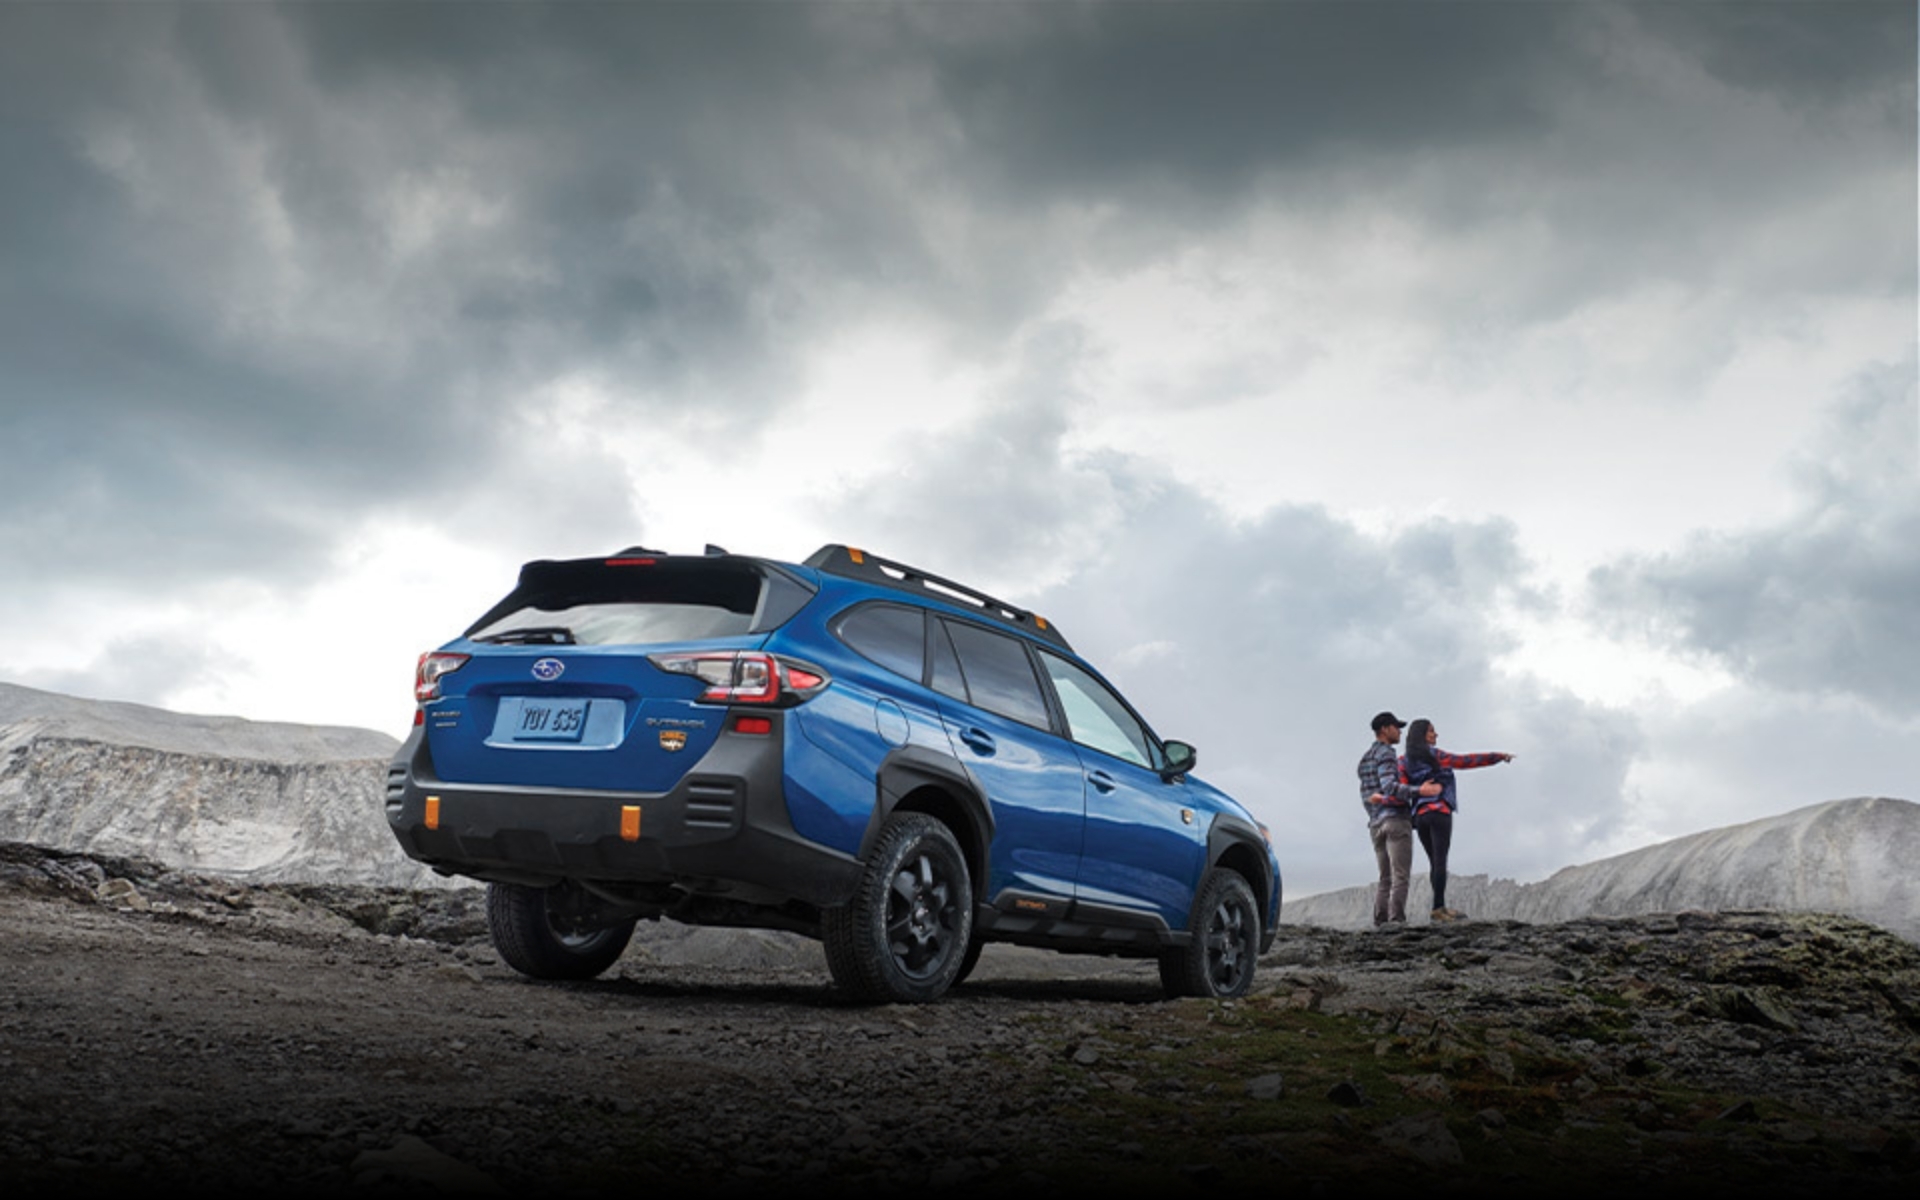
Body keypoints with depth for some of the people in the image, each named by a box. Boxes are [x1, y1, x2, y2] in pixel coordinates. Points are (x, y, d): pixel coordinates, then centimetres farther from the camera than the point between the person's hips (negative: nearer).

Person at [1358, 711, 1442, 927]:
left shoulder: (1365, 760, 22)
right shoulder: (1386, 755, -7)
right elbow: (1389, 787, -22)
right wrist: (1419, 791, -30)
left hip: (1375, 824, 8)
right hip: (1395, 818, -8)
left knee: (1386, 878, 7)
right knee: (1401, 875, -10)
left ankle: (1380, 922, -2)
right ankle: (1396, 920, -19)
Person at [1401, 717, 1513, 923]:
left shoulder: (1405, 762, 12)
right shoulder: (1435, 755, -1)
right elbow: (1466, 761, 1)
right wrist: (1498, 756, 6)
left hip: (1419, 815, 6)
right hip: (1439, 812, -6)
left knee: (1434, 862, 9)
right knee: (1440, 861, -8)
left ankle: (1441, 907, 8)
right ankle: (1438, 907, -13)